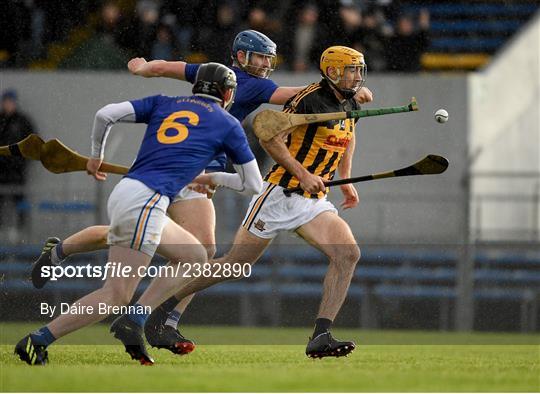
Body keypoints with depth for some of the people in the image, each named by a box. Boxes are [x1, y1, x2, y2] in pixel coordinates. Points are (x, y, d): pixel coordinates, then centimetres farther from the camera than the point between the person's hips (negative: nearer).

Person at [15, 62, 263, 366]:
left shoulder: (164, 104, 22)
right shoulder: (228, 124, 12)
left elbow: (105, 115, 10)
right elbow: (254, 186, 17)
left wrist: (96, 156, 26)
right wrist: (215, 178, 33)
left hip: (122, 194, 7)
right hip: (146, 201, -7)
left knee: (196, 258, 20)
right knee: (117, 296, -10)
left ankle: (134, 323, 8)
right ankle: (38, 341, -19)